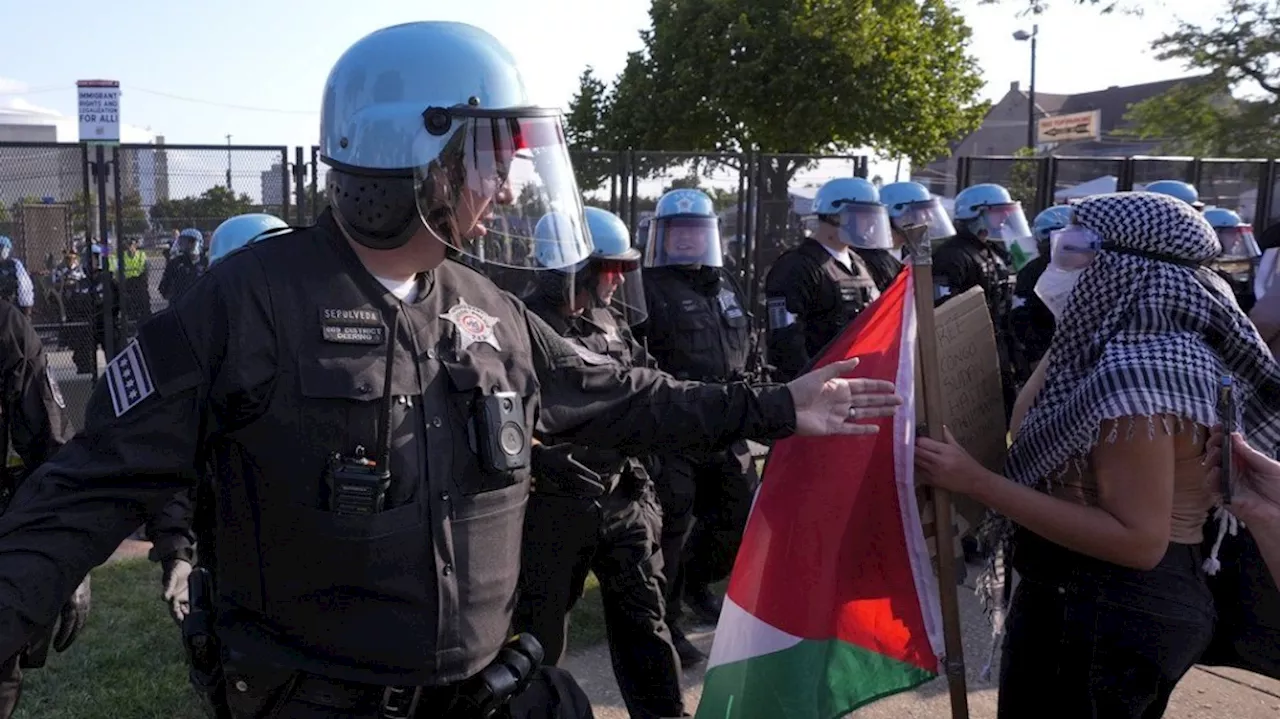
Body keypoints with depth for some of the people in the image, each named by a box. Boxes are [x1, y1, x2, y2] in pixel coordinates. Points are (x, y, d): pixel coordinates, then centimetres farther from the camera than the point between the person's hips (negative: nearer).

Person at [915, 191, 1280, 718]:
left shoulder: (1136, 369, -23)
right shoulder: (1133, 347, 7)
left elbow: (1138, 540, -27)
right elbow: (1028, 432, 7)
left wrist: (978, 483, -28)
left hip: (1102, 614, -9)